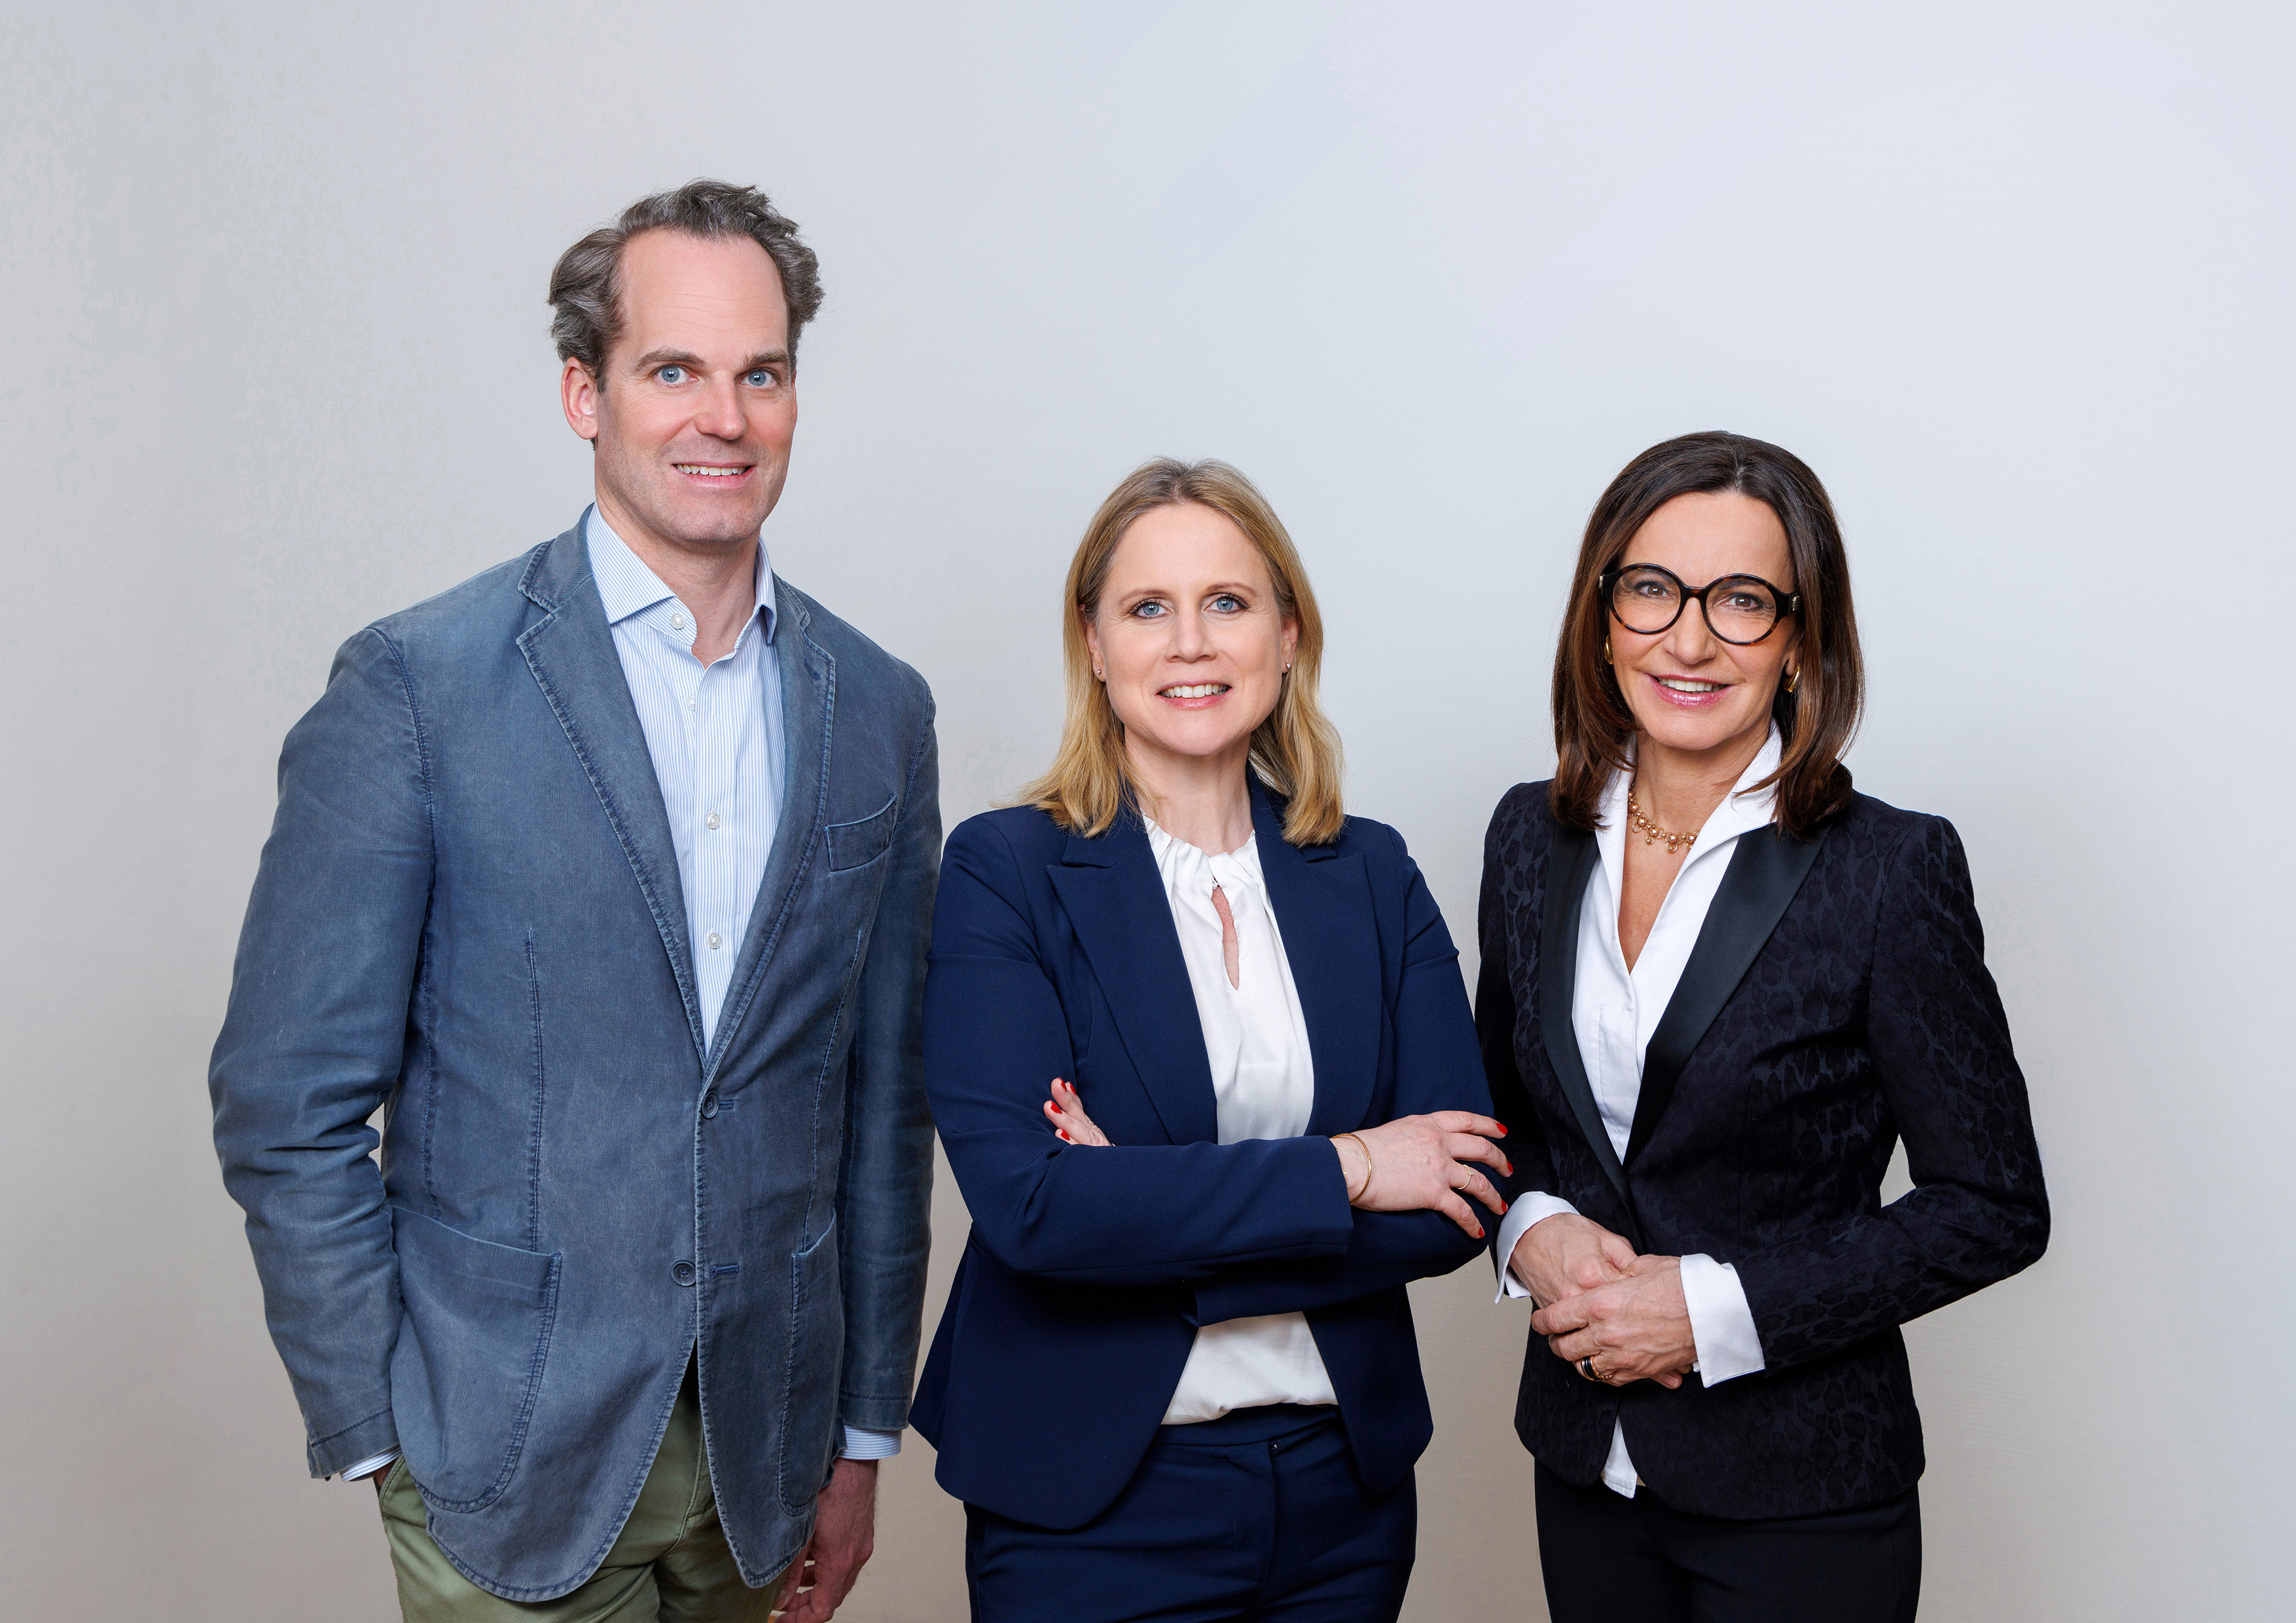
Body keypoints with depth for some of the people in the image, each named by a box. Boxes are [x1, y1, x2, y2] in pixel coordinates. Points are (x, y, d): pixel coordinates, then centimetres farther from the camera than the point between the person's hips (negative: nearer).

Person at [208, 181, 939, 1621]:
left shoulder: (877, 709, 3)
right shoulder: (416, 685, -9)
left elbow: (884, 1097, 7)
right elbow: (289, 1106, -7)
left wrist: (863, 1435, 9)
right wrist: (380, 1438, -8)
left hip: (760, 1451, 4)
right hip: (513, 1445, -3)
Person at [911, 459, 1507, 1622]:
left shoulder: (1372, 876, 2)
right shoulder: (1000, 872, -8)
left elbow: (1453, 1208, -6)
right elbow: (1023, 1200, -19)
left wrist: (1148, 1209, -16)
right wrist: (1340, 1169, -16)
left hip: (1345, 1484, 4)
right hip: (1087, 1502, -3)